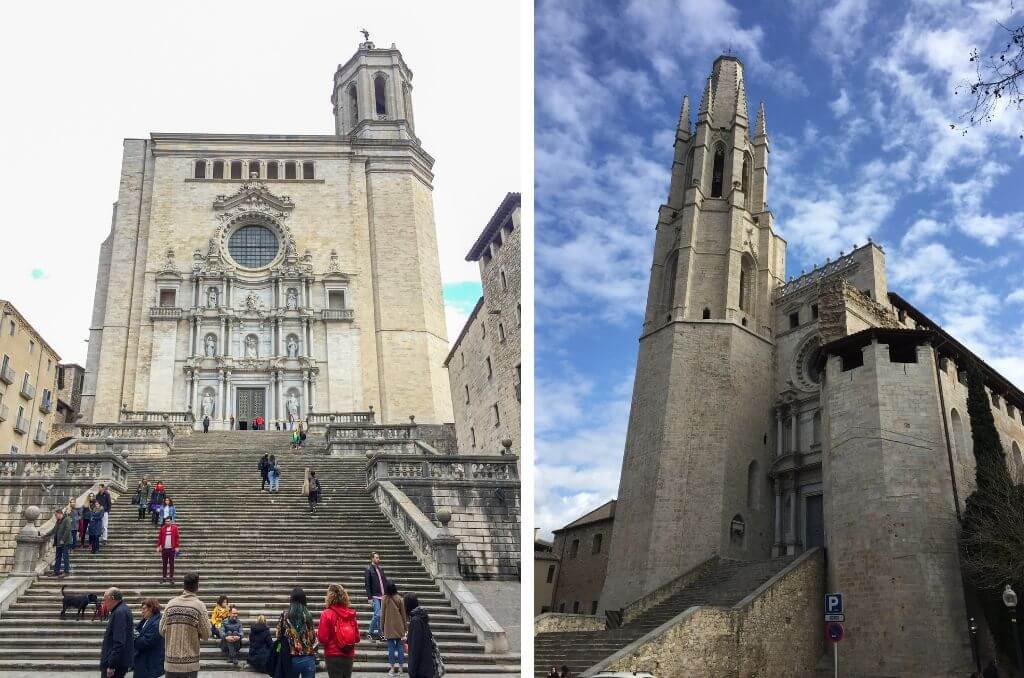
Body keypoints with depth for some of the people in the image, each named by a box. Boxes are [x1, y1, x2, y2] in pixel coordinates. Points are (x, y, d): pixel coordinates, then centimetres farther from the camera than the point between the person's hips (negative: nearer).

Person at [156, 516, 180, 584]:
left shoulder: (174, 528, 0)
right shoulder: (162, 528, 5)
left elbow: (177, 538, -1)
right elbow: (159, 538, 7)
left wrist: (177, 547, -7)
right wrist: (158, 546, 0)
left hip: (172, 549, -2)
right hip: (164, 548, 2)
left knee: (171, 564, 3)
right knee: (164, 564, 8)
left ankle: (171, 577, 7)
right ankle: (164, 577, 14)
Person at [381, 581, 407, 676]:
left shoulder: (385, 599, -8)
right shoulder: (399, 599, -3)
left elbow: (382, 614, -3)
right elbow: (403, 614, 3)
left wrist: (382, 625, 8)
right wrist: (405, 626, 12)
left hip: (389, 627, -1)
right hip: (399, 627, 1)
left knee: (391, 647, 4)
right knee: (400, 646, 8)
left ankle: (392, 668, 6)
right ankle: (400, 667, 9)